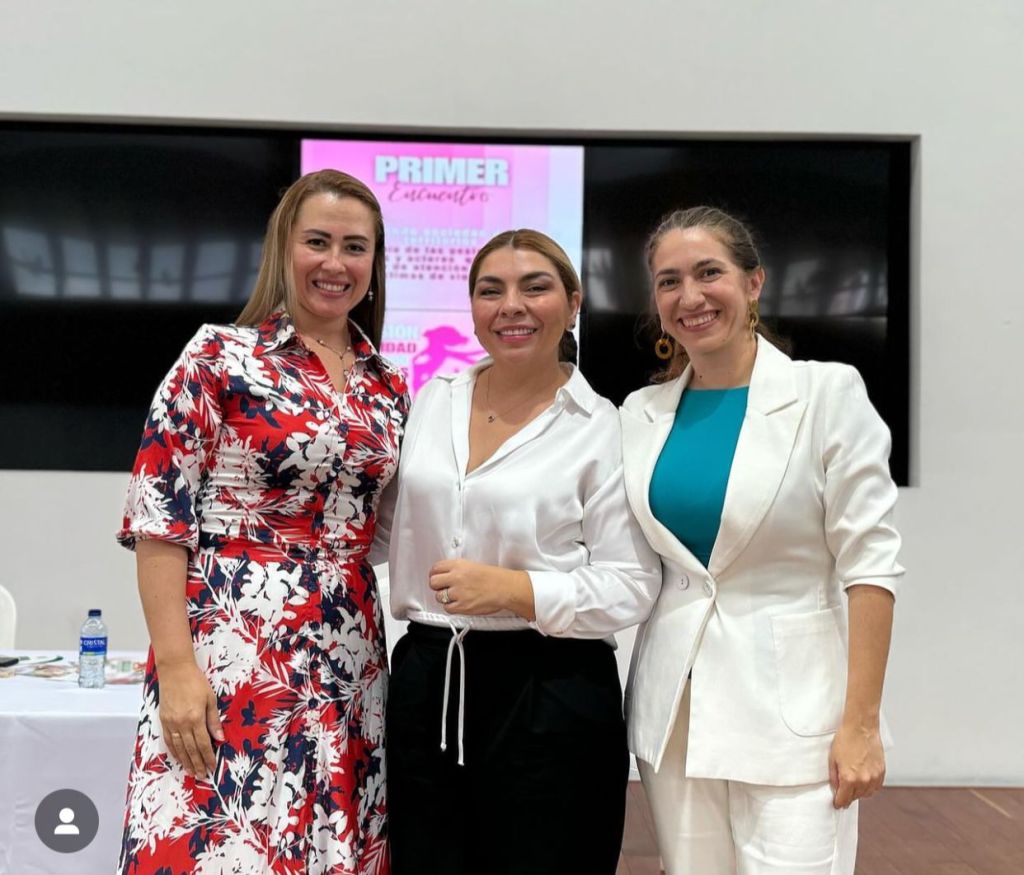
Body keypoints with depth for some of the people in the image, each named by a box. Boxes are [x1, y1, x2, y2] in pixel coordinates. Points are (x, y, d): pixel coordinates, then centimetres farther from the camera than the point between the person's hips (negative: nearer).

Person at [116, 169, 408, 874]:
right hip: (233, 653, -5)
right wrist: (175, 667, -15)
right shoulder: (219, 358, -5)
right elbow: (158, 519, -9)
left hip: (350, 663, 6)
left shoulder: (388, 387, 11)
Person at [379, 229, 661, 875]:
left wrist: (514, 590, -18)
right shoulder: (433, 399, 9)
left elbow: (632, 586, -9)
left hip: (551, 700, -4)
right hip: (425, 683, 4)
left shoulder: (601, 428, -5)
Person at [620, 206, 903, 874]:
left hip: (789, 704, -4)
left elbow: (869, 565, -9)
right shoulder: (641, 413, 7)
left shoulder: (827, 392, -6)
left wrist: (861, 723, -13)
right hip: (672, 705, 4)